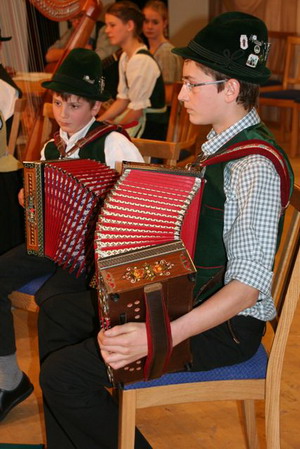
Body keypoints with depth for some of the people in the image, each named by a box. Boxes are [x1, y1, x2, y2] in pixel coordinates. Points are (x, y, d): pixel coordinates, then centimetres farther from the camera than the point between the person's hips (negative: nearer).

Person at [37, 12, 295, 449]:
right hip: (187, 297, 10)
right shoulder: (222, 143, 6)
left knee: (63, 372, -17)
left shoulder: (254, 167, -23)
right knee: (60, 311, 14)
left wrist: (162, 337, -36)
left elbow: (249, 284, -28)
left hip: (224, 326, -10)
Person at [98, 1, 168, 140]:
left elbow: (137, 110, -17)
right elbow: (123, 100, 10)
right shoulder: (125, 57, 7)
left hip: (150, 129, -8)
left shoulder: (141, 61, -20)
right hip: (135, 122, 8)